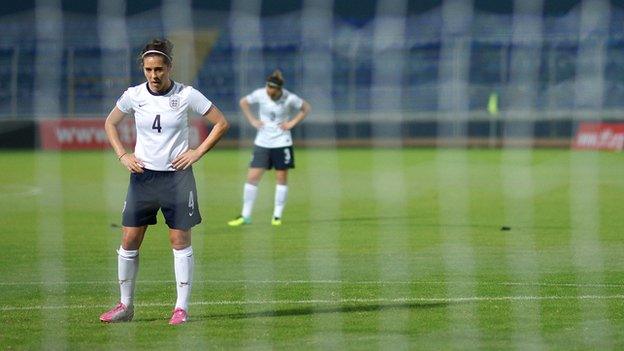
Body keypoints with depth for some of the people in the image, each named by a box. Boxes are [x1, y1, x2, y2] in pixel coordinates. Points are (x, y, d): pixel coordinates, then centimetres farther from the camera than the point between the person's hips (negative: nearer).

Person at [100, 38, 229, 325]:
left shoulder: (187, 95, -6)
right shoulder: (134, 95, -1)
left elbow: (221, 123, 2)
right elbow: (110, 123, 17)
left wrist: (197, 152, -5)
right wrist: (123, 155, 5)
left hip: (177, 175, -2)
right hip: (142, 175, 2)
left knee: (180, 240, -2)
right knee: (129, 240, 0)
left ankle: (181, 308, 4)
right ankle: (125, 305, 13)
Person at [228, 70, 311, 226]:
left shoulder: (289, 99, -13)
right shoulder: (260, 94, -9)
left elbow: (306, 108, 3)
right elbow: (243, 102, 10)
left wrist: (292, 123, -7)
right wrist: (252, 120, 1)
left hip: (282, 143, -1)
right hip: (262, 142, 1)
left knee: (281, 178, 3)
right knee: (252, 177, -4)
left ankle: (277, 216, 13)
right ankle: (245, 216, 3)